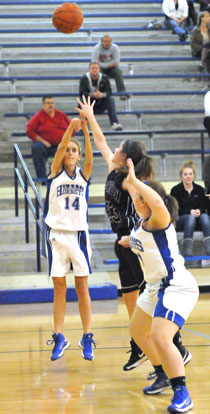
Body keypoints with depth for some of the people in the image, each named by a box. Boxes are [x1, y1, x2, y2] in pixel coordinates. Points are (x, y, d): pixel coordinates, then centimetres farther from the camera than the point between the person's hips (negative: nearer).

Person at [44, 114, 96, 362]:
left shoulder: (83, 174, 7)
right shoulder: (56, 172, 5)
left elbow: (90, 156, -11)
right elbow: (60, 148, -11)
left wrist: (85, 131, -24)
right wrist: (71, 127, -25)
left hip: (78, 234, 1)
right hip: (57, 234, 0)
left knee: (82, 288, 1)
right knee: (59, 287, 3)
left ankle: (87, 339, 4)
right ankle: (59, 338, 7)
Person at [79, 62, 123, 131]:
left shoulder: (104, 78, 0)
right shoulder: (84, 79, -5)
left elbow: (109, 92, -10)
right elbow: (82, 93, -17)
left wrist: (102, 95, -34)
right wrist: (93, 95, -36)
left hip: (101, 106, 1)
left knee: (111, 99, -24)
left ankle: (114, 123, -32)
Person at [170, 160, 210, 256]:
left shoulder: (200, 190, 12)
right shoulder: (176, 190, 1)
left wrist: (199, 211, -17)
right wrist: (189, 212, -20)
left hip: (198, 216, 3)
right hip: (179, 219, -3)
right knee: (190, 218, -36)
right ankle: (187, 249, -46)